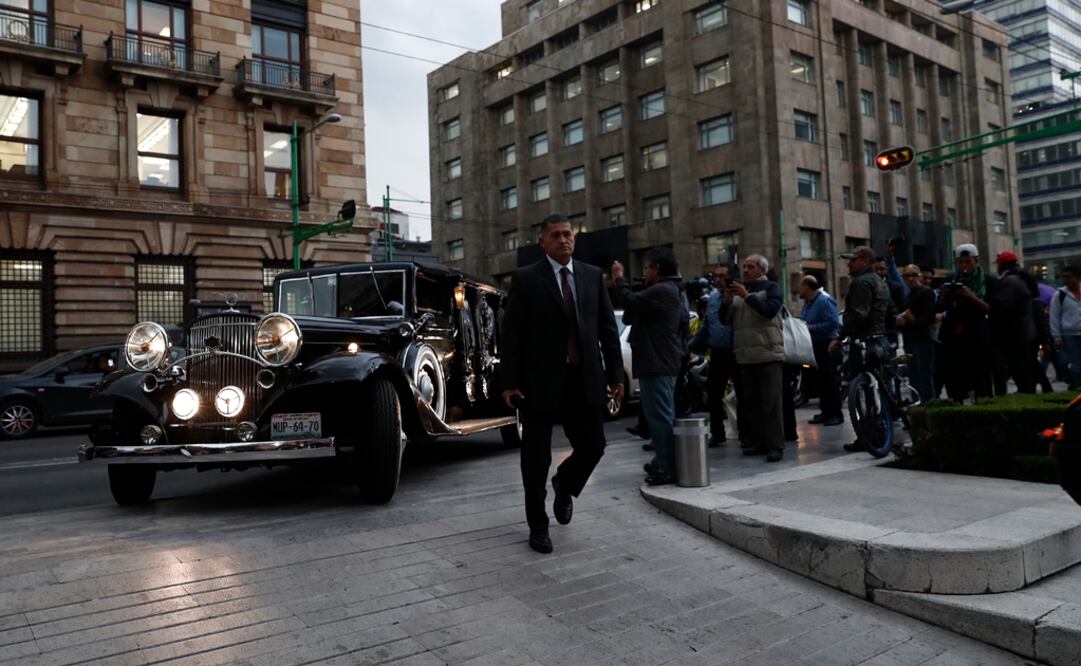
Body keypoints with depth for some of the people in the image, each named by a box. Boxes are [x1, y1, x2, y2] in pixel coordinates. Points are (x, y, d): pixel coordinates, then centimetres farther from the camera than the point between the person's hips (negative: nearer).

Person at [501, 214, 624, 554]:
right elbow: (511, 333, -5)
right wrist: (509, 382, -10)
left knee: (593, 447, 5)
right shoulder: (525, 279, -2)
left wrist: (615, 373, 4)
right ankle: (538, 525, 24)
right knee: (536, 458, 6)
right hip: (540, 381, -3)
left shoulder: (593, 276, 9)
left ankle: (564, 485, 37)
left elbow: (608, 327, 10)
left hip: (584, 380, 3)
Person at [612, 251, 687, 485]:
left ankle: (667, 467, -9)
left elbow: (632, 301, -21)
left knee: (660, 415, -10)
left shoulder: (662, 291, -15)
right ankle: (663, 461, 27)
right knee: (663, 415, 17)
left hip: (657, 363, -12)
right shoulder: (669, 290, 21)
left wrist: (620, 278, -6)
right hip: (662, 362, 12)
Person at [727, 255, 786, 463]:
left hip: (768, 354, -6)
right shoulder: (739, 289, 19)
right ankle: (756, 442, 12)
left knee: (771, 402, -9)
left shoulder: (771, 288, 3)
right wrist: (728, 301, -1)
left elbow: (770, 310, -15)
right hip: (745, 355, 6)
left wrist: (747, 296, -17)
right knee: (750, 402, 6)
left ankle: (775, 445, -8)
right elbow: (727, 320, 16)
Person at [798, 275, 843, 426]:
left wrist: (811, 328, -20)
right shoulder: (808, 302, 15)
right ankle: (825, 412, 18)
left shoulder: (824, 300, -14)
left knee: (830, 380, -5)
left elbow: (833, 323, -22)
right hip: (815, 345, 9)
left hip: (827, 344, -9)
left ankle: (836, 414, 0)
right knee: (820, 380, 11)